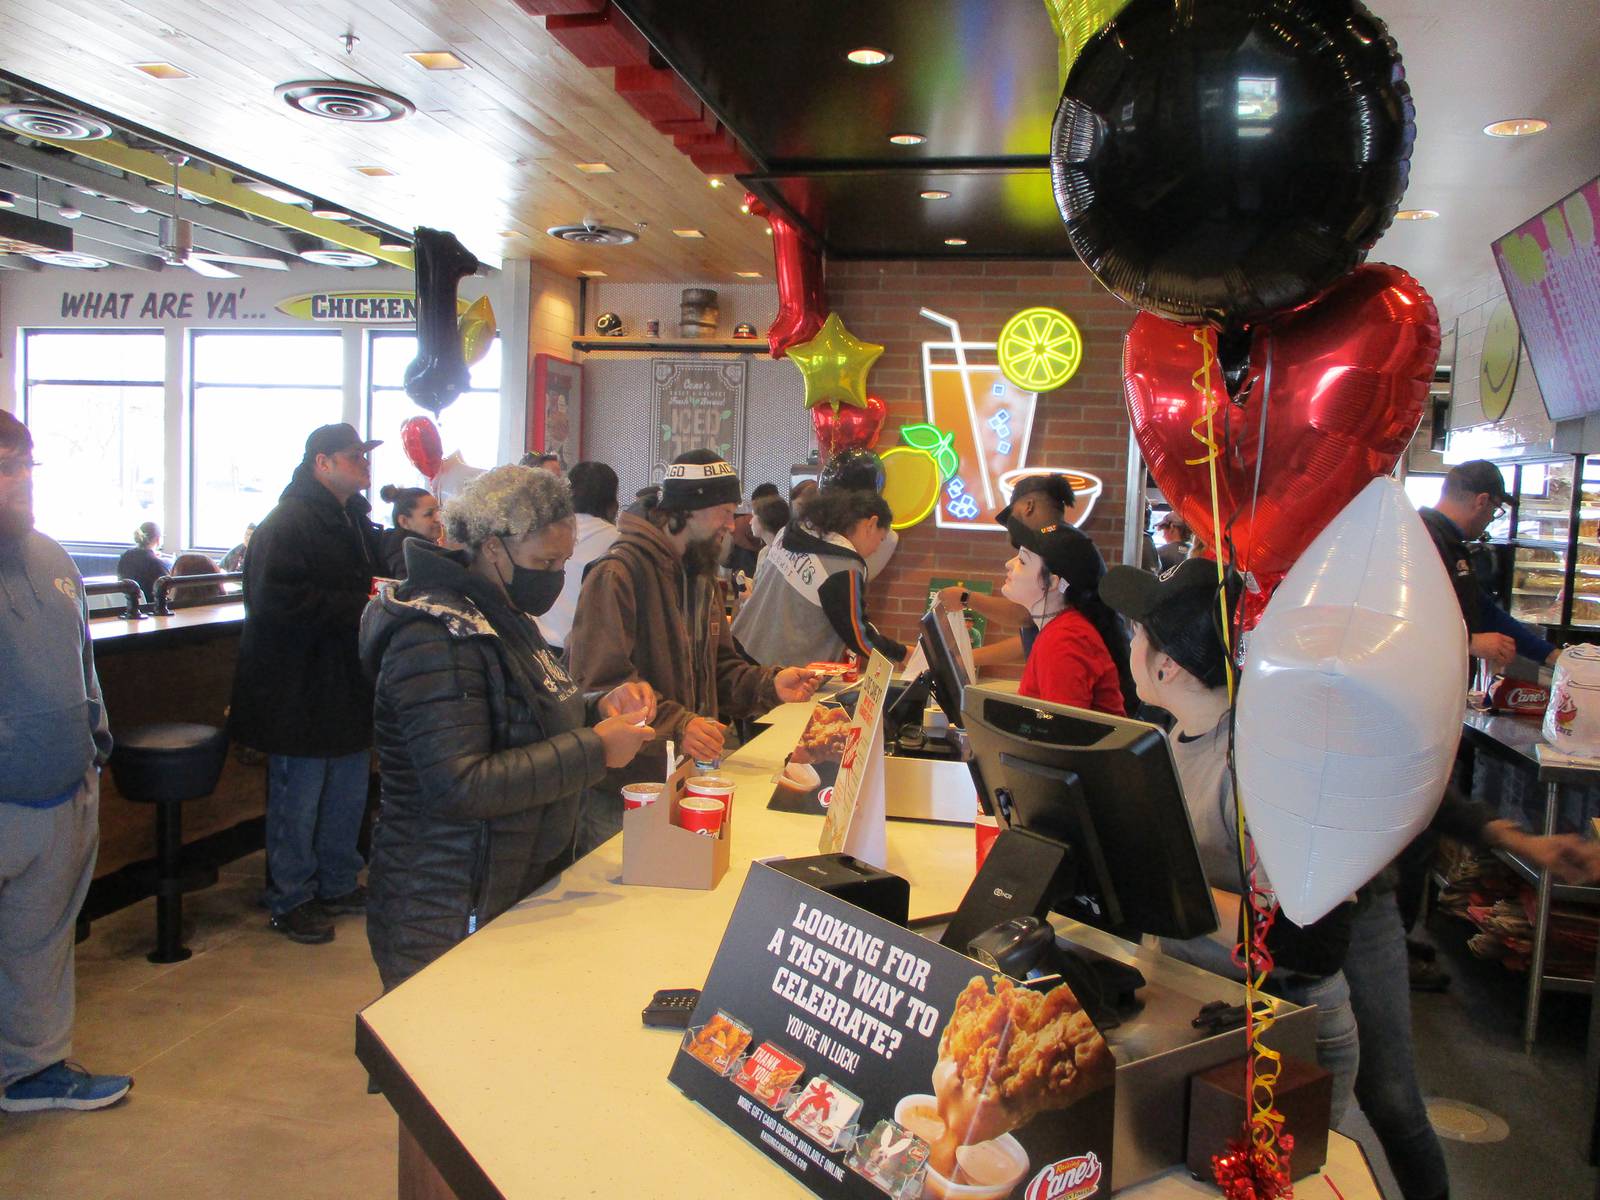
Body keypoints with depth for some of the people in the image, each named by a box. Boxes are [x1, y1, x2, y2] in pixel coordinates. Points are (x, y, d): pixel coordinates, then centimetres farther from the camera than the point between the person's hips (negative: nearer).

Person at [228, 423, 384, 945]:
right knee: (298, 798, 2)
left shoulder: (354, 519, 13)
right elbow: (280, 600, -26)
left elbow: (377, 576, 27)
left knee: (349, 791, 17)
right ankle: (290, 900, 17)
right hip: (300, 692, -9)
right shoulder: (286, 524, -16)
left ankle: (338, 884, 32)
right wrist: (359, 607, -23)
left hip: (347, 684, 9)